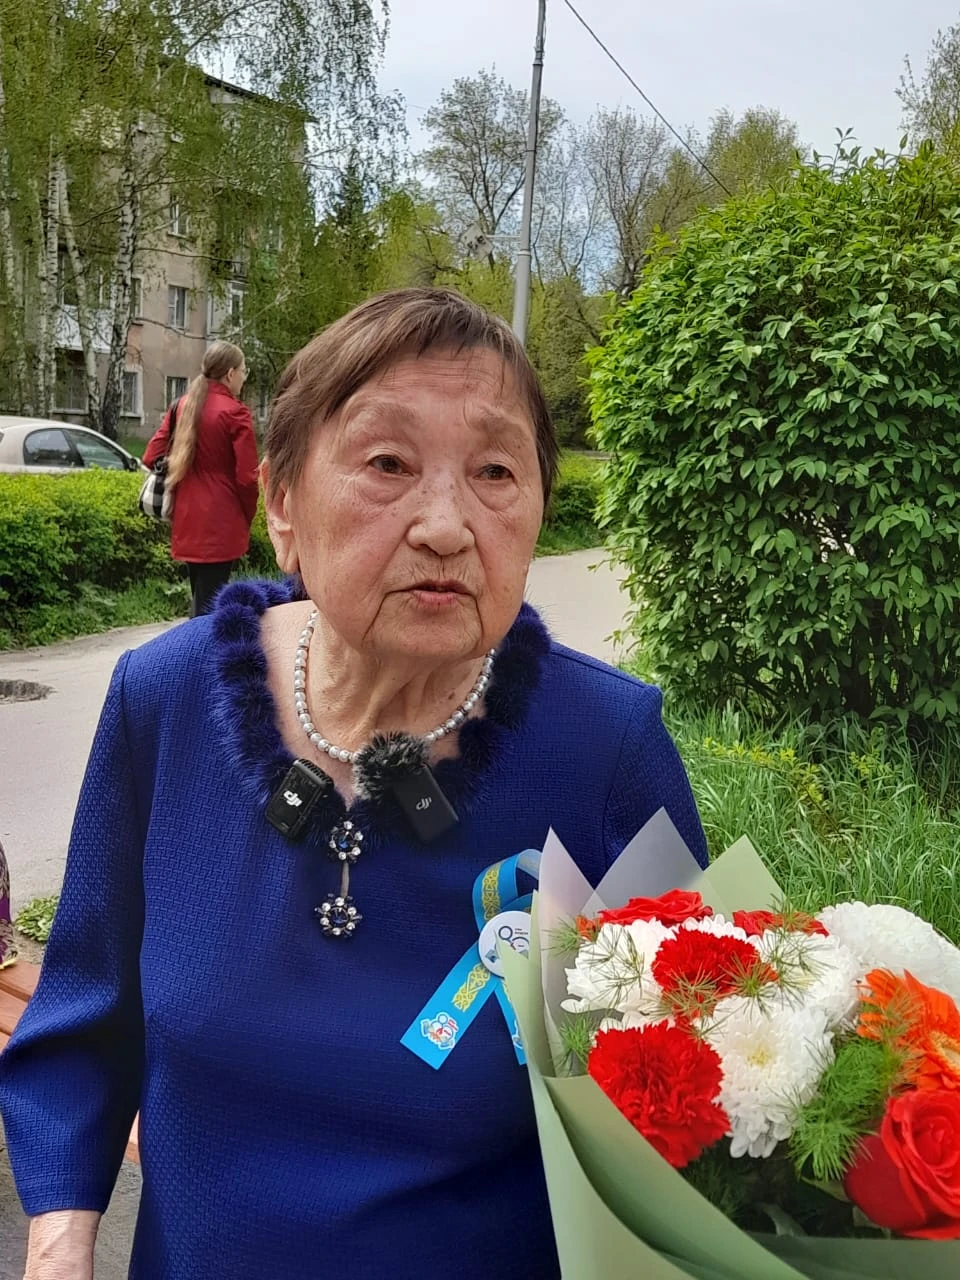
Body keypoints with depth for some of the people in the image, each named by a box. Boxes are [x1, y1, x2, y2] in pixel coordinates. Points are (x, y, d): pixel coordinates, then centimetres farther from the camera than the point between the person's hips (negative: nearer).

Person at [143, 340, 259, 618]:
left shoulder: (182, 406, 8)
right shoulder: (235, 412, -11)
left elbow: (151, 456, 9)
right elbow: (247, 477, -14)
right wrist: (247, 516, 2)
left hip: (187, 521, 7)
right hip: (220, 524, -7)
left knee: (199, 598, 19)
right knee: (210, 605, -3)